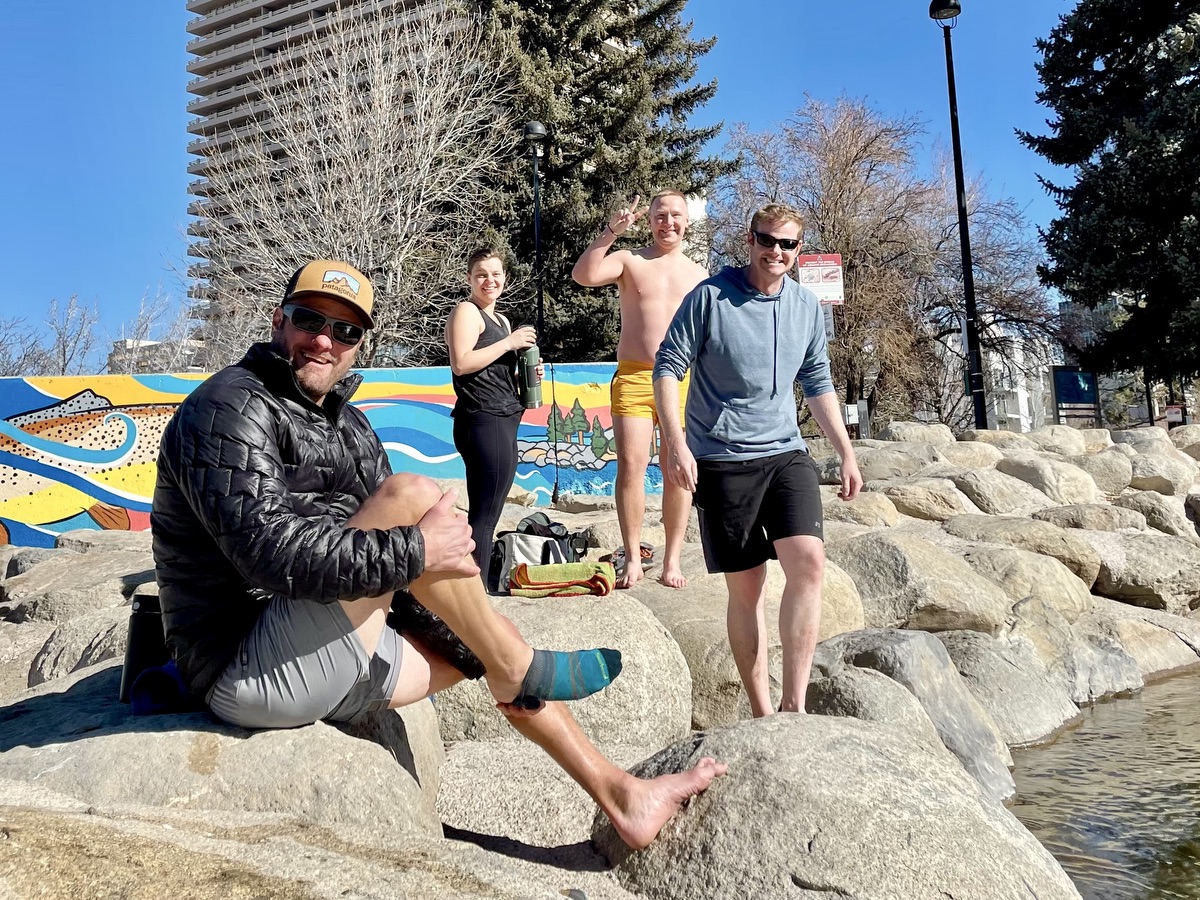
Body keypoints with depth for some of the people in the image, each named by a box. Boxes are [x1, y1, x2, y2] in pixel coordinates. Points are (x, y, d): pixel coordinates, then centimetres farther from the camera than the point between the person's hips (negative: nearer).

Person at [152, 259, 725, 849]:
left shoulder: (347, 425, 13)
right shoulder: (232, 408, -13)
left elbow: (394, 587, 12)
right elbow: (270, 550, -29)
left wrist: (478, 657, 5)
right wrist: (417, 551, -25)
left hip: (336, 662, 9)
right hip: (247, 668, -9)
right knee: (412, 495, -23)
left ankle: (622, 797, 23)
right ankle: (518, 667, -5)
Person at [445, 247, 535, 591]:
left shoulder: (501, 319, 24)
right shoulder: (467, 311, -4)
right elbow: (461, 363, -17)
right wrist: (509, 343, -13)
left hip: (503, 422, 9)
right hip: (483, 421, -9)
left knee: (487, 512, 10)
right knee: (484, 514, -11)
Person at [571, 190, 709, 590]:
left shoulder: (699, 274, 15)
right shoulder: (630, 260, 7)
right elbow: (583, 275, -12)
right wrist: (611, 231, -17)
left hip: (683, 381, 2)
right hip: (633, 378, -2)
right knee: (630, 466, -8)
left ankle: (672, 560, 11)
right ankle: (633, 559, 2)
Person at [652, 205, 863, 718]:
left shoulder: (808, 308, 9)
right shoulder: (710, 297, -5)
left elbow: (818, 385, 18)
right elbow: (668, 367, -6)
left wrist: (846, 453, 16)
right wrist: (675, 443, -16)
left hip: (786, 454, 4)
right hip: (721, 460, -3)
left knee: (808, 561, -16)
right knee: (746, 588, 2)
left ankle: (794, 704, -7)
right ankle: (761, 713, 14)